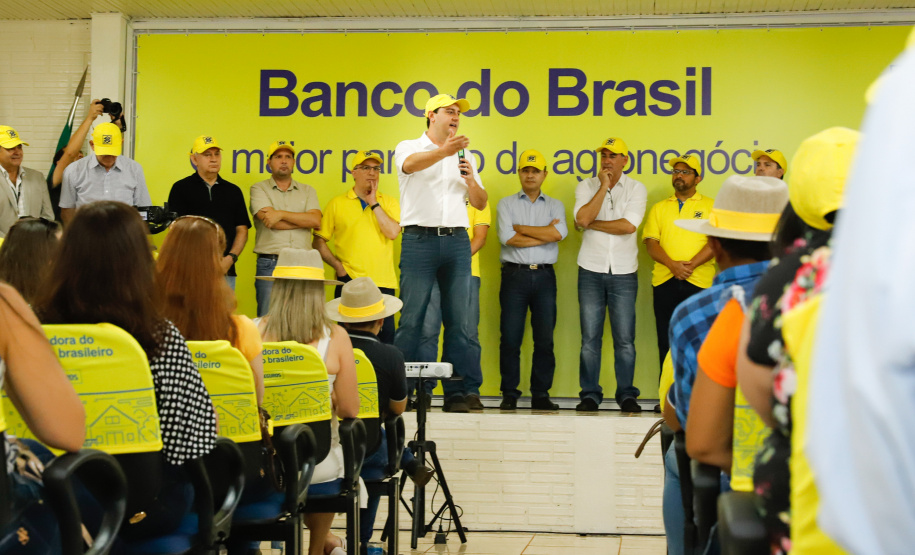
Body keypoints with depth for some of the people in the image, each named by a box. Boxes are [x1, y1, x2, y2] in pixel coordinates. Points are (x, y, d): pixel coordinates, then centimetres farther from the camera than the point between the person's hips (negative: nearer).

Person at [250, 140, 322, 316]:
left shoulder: (308, 191, 16)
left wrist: (281, 214, -8)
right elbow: (270, 222, -8)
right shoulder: (259, 189, 8)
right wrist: (304, 220, -1)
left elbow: (316, 220, -2)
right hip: (269, 265, -2)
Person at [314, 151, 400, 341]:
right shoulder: (337, 204, 9)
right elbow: (319, 241, 8)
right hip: (349, 282, -1)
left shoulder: (389, 202, 11)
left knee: (385, 339, 0)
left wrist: (373, 203, -4)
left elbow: (393, 232, -8)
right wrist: (338, 266, -4)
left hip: (383, 283, 1)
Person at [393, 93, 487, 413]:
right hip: (420, 239, -4)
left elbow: (480, 204, 19)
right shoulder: (409, 147, 8)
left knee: (459, 321, 0)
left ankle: (455, 393, 3)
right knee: (411, 319, -6)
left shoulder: (464, 156, 21)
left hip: (457, 241, 4)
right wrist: (444, 151, -36)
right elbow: (410, 164, -18)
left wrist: (471, 181, -2)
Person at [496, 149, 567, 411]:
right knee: (510, 338, -3)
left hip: (544, 275, 2)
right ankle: (509, 395, 5)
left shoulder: (555, 205, 14)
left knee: (545, 338, 1)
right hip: (515, 274, -1)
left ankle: (541, 394, 8)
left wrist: (520, 228, -4)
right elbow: (507, 238, -6)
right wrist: (545, 234, -4)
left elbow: (559, 233, -7)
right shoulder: (506, 204, 11)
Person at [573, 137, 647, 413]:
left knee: (625, 339, 1)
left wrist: (592, 223, -7)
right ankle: (590, 395, 9)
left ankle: (627, 395, 10)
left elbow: (629, 225, -13)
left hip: (624, 273, -1)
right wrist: (604, 186, -9)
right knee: (590, 338, 2)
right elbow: (583, 218, -13)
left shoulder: (636, 189, 3)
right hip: (591, 271, 1)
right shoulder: (586, 186, 7)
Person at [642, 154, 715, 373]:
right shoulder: (659, 208, 16)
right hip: (664, 281, 3)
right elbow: (651, 242, 5)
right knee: (666, 341, 5)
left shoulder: (711, 206, 7)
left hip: (699, 281, -2)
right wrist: (672, 265, -12)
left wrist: (691, 265, -15)